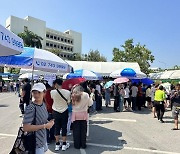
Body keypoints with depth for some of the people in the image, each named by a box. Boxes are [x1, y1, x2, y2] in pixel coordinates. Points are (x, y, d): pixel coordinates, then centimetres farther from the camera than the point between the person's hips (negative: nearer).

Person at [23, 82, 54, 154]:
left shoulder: (43, 104, -1)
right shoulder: (30, 108, -24)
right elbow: (26, 128, -27)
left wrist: (48, 123, -6)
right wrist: (45, 126, -23)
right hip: (35, 143, -8)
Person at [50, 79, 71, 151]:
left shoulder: (52, 92, -15)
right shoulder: (67, 92, -15)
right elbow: (68, 102, -7)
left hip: (56, 112, 1)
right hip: (64, 112, 0)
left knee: (57, 128, 14)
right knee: (64, 128, 12)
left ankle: (57, 144, 24)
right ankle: (64, 144, 23)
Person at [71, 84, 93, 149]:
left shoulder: (73, 95, -9)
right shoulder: (86, 95, -10)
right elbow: (90, 103, -3)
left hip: (75, 115, 0)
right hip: (83, 115, 0)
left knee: (76, 130, 11)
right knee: (83, 130, 12)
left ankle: (77, 145, 20)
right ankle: (83, 144, 22)